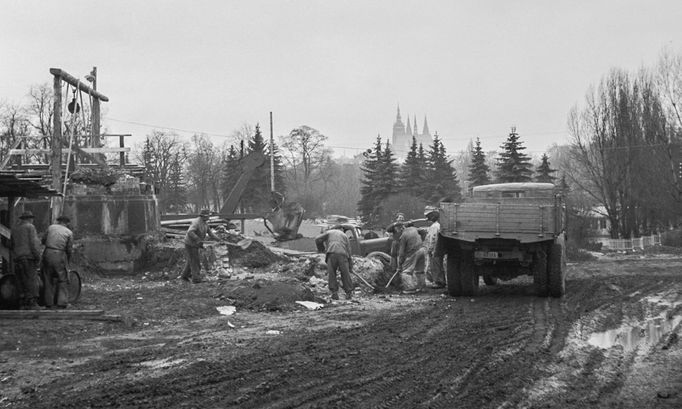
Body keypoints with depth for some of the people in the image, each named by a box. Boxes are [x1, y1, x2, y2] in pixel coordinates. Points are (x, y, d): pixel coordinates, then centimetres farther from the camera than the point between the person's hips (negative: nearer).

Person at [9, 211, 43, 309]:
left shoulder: (15, 229, 16)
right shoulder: (30, 227, -3)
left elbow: (11, 245, 19)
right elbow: (34, 242, -12)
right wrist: (37, 256, -10)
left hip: (17, 258, 6)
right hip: (29, 257, -6)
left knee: (22, 281, 8)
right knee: (32, 280, -6)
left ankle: (24, 304, 6)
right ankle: (32, 303, -11)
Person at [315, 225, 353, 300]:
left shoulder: (329, 232, 24)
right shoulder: (344, 235, 28)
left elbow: (318, 239, 12)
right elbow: (348, 250, 21)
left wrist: (321, 249, 30)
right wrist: (350, 266, 21)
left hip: (331, 253, -1)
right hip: (343, 255, 2)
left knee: (331, 274, 3)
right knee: (345, 274, 8)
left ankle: (334, 292, -5)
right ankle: (349, 293, 8)